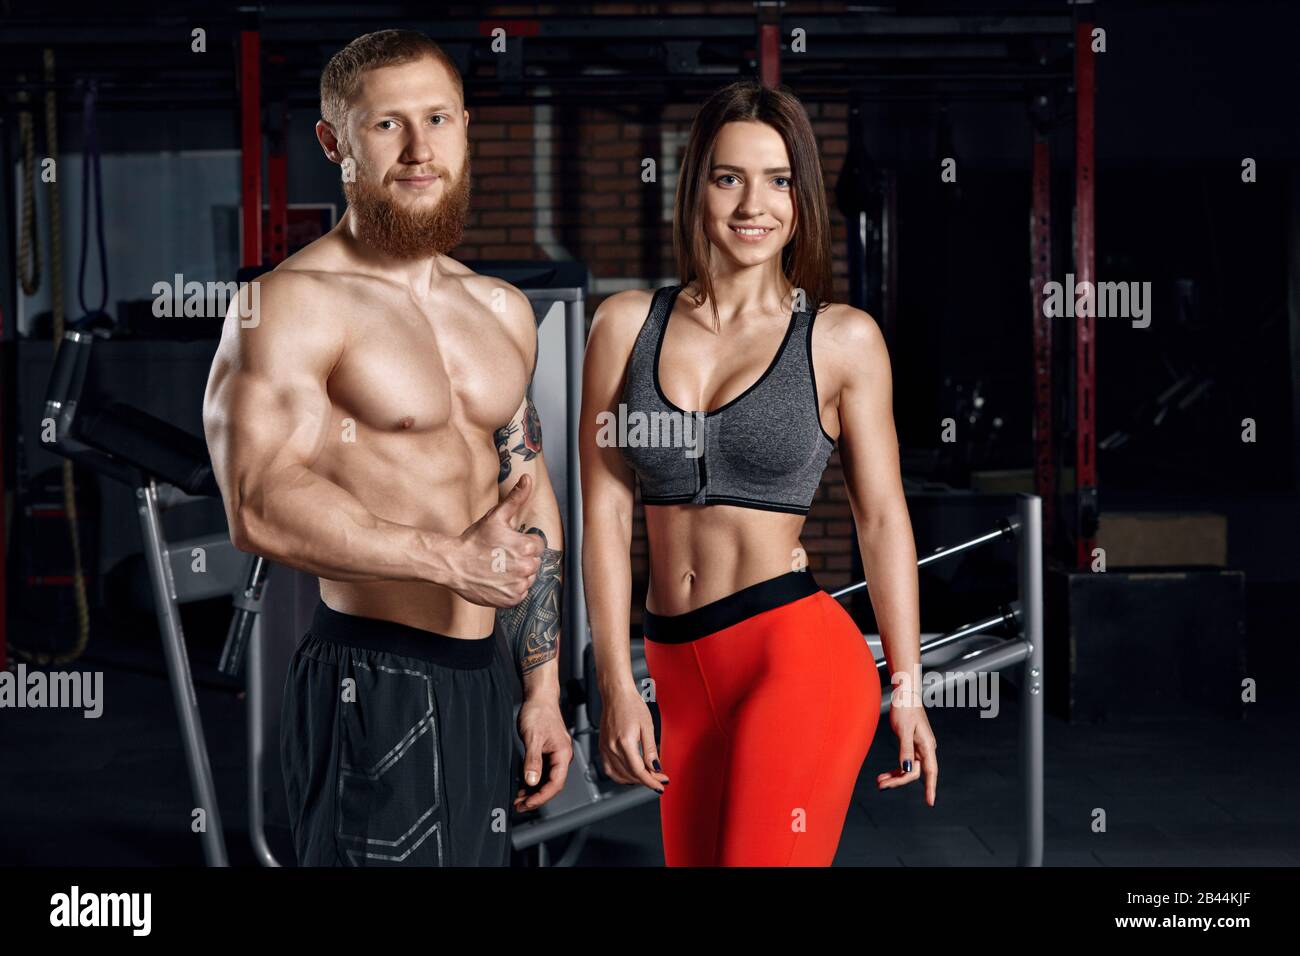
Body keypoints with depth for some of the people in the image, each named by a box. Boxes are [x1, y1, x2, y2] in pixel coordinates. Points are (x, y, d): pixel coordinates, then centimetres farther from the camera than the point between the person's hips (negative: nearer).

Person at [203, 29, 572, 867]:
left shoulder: (502, 310, 14)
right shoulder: (295, 304, -10)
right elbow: (260, 507, -23)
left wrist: (543, 687, 17)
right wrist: (452, 560, -21)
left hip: (483, 679, 7)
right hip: (373, 685, -7)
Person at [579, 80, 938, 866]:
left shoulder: (844, 341, 0)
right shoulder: (628, 324, 6)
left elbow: (882, 519, 4)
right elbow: (606, 514, 5)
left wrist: (907, 687, 2)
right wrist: (617, 686, 0)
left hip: (801, 656, -3)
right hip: (680, 670, 4)